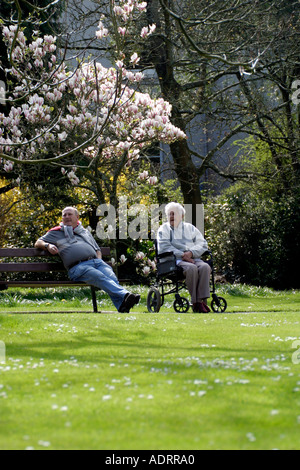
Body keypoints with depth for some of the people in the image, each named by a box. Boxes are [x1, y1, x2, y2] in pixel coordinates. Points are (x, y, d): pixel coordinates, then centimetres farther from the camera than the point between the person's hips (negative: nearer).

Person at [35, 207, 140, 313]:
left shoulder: (85, 232, 34)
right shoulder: (56, 233, 23)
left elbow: (97, 249, 37)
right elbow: (38, 243, 22)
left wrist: (99, 261, 14)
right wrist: (48, 245, -2)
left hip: (96, 261, 4)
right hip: (77, 267, -4)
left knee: (112, 278, -28)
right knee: (100, 277, -34)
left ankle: (121, 306, -49)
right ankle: (124, 295, -54)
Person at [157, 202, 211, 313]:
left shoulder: (190, 228, 22)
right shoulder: (164, 229, 14)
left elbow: (203, 244, 12)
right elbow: (164, 247, -2)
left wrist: (191, 252, -9)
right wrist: (182, 255, -14)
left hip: (194, 258, 3)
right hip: (175, 260, -3)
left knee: (205, 267, -31)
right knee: (191, 268, -37)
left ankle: (203, 300, -37)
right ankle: (195, 302, -34)